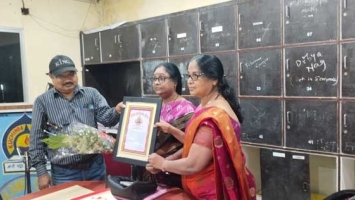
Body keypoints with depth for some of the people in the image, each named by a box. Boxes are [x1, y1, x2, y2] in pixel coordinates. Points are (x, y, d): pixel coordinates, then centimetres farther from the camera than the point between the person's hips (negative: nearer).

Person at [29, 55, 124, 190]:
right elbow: (36, 139, 1)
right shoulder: (43, 102, 1)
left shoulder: (92, 94, 4)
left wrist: (116, 111, -28)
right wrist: (42, 172, -1)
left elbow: (105, 117, -4)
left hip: (95, 166, 2)